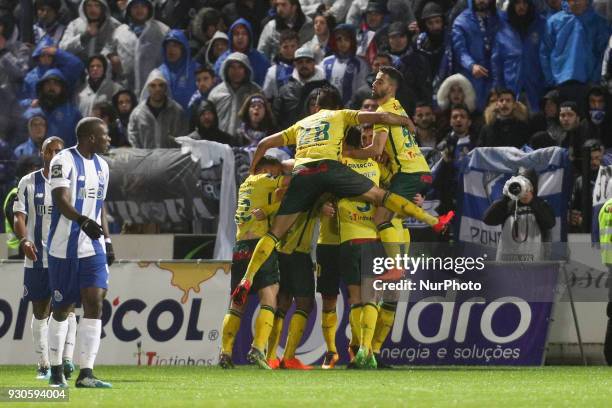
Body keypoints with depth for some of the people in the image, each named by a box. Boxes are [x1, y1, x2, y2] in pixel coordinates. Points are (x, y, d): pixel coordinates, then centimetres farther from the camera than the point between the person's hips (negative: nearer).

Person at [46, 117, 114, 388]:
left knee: (94, 305, -9)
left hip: (93, 248, 6)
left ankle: (86, 374, -12)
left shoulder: (101, 166, 13)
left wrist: (107, 241, 18)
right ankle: (56, 370, 22)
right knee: (62, 308, 5)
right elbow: (61, 201, -24)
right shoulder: (64, 161, -12)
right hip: (64, 248, -6)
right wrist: (83, 220, -41)